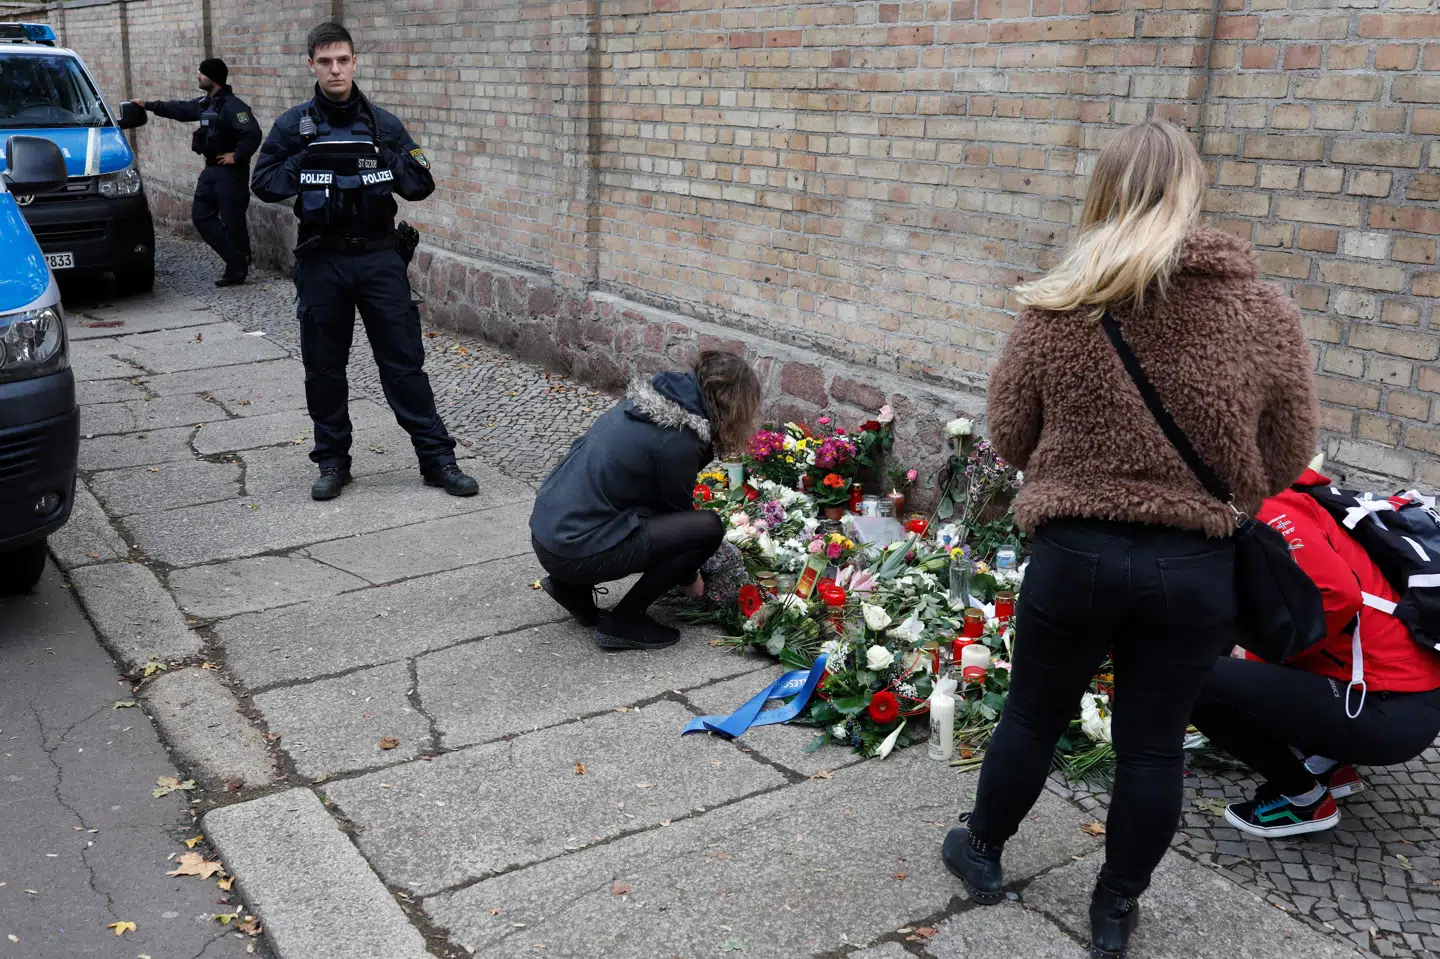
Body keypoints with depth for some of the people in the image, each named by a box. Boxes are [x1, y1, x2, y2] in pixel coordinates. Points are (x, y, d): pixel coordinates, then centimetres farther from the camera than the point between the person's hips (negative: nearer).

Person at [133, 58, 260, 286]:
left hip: (230, 172, -10)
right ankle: (235, 259, 13)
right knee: (201, 215, 10)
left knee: (232, 220, -5)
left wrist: (237, 156, -21)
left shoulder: (232, 105, -17)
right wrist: (149, 105, 31)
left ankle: (237, 269, 6)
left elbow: (253, 134, -28)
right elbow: (179, 109, 27)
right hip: (211, 169, 10)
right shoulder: (205, 103, 13)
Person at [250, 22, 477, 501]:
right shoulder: (293, 125, 3)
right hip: (321, 261, 1)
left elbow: (422, 184, 3)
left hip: (379, 257, 0)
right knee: (324, 367, 8)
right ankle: (333, 461, 21)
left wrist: (384, 161, -12)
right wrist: (305, 164, -11)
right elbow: (262, 184, 1)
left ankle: (437, 458, 6)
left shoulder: (383, 125, 4)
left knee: (404, 361, 0)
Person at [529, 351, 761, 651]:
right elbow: (679, 511, -1)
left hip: (547, 529, 9)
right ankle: (624, 622, 0)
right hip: (575, 551, -9)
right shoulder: (678, 441, -16)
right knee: (708, 527, -10)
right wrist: (690, 577, 18)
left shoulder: (648, 400, 9)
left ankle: (572, 586, 18)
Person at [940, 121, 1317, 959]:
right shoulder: (1268, 314, -6)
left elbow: (1009, 437, 1)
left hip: (1076, 551, 0)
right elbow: (1288, 460, 3)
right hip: (1199, 566, 1)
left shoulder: (1058, 306, -8)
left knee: (1034, 714, 20)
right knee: (1154, 744, 16)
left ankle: (982, 852, 42)